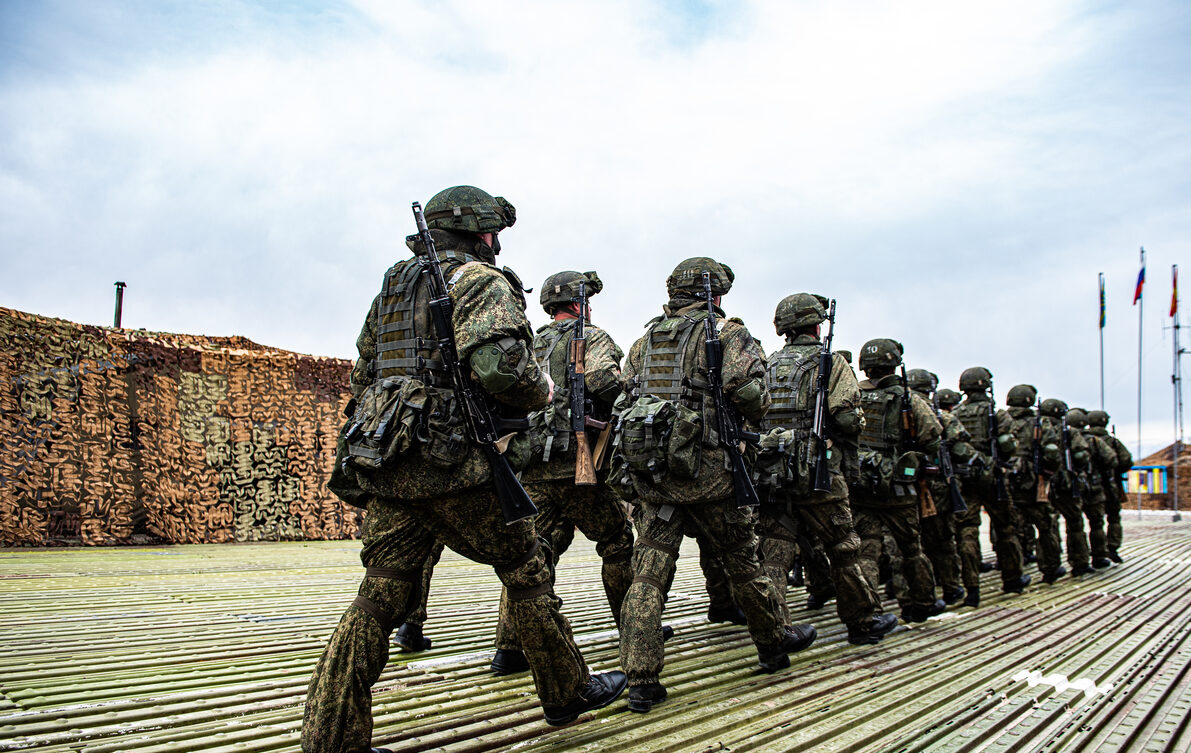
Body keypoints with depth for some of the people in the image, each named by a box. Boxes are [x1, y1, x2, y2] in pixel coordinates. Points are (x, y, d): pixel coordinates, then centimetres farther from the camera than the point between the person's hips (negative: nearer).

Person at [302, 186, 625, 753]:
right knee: (526, 571, 10)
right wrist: (540, 393, -1)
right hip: (454, 463, -7)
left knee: (380, 596, 6)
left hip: (383, 464, 7)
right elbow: (498, 366, -20)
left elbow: (362, 376, 25)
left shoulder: (392, 286, 21)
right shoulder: (483, 282, -3)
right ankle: (567, 692, 24)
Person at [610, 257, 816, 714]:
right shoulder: (726, 332, -1)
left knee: (649, 571, 2)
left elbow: (624, 400, 15)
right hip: (706, 469, -4)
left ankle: (641, 682, 0)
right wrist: (758, 409, 8)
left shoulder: (644, 341, 16)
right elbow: (747, 391, -13)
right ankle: (774, 644, 33)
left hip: (647, 470, 4)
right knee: (742, 560, 13)